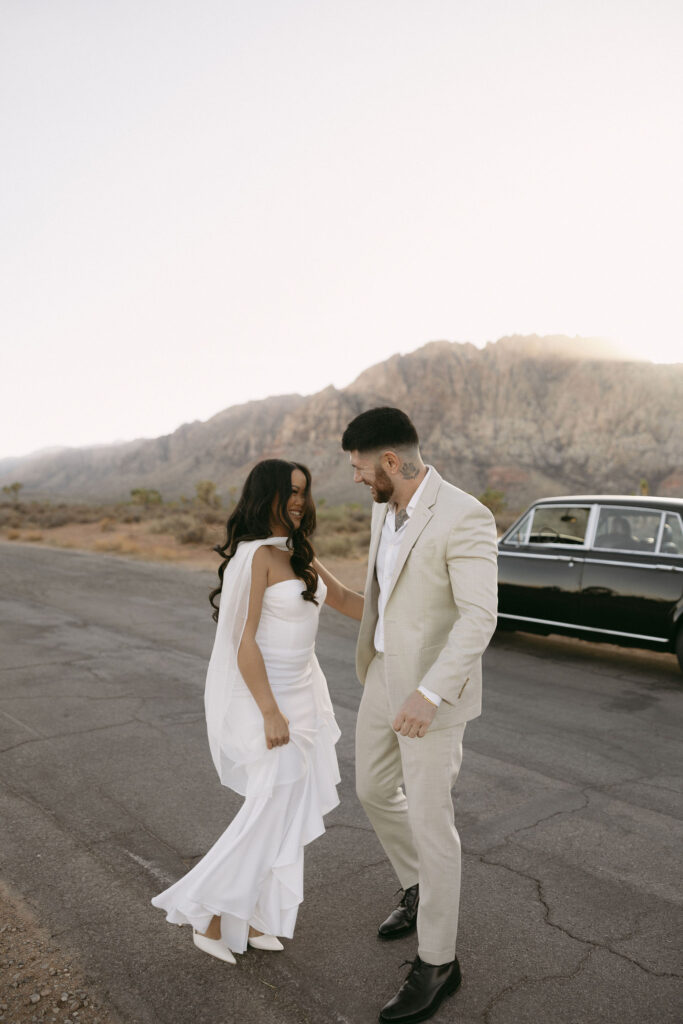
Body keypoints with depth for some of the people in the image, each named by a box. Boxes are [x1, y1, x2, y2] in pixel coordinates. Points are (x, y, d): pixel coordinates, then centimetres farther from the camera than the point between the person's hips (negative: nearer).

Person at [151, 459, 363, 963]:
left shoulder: (298, 553, 7)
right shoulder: (255, 556, -20)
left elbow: (343, 597, 16)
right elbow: (244, 641, -21)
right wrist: (270, 712, -21)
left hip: (298, 689, 9)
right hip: (261, 693, -9)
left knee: (290, 808, 14)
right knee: (272, 807, -2)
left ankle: (250, 915, 30)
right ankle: (207, 915, 17)